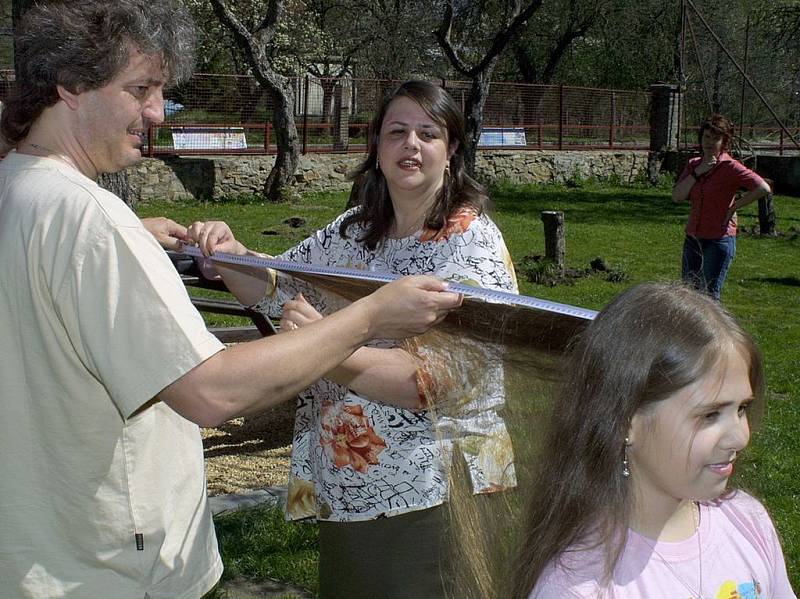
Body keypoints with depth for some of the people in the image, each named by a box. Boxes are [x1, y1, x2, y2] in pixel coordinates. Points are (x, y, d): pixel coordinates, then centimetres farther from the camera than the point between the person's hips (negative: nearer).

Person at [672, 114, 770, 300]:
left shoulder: (731, 167, -12)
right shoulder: (694, 165, 7)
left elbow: (763, 188, -23)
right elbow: (677, 196, -5)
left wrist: (734, 206, -15)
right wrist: (697, 173, -14)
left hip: (719, 241, -7)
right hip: (693, 239, 7)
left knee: (709, 297, -5)